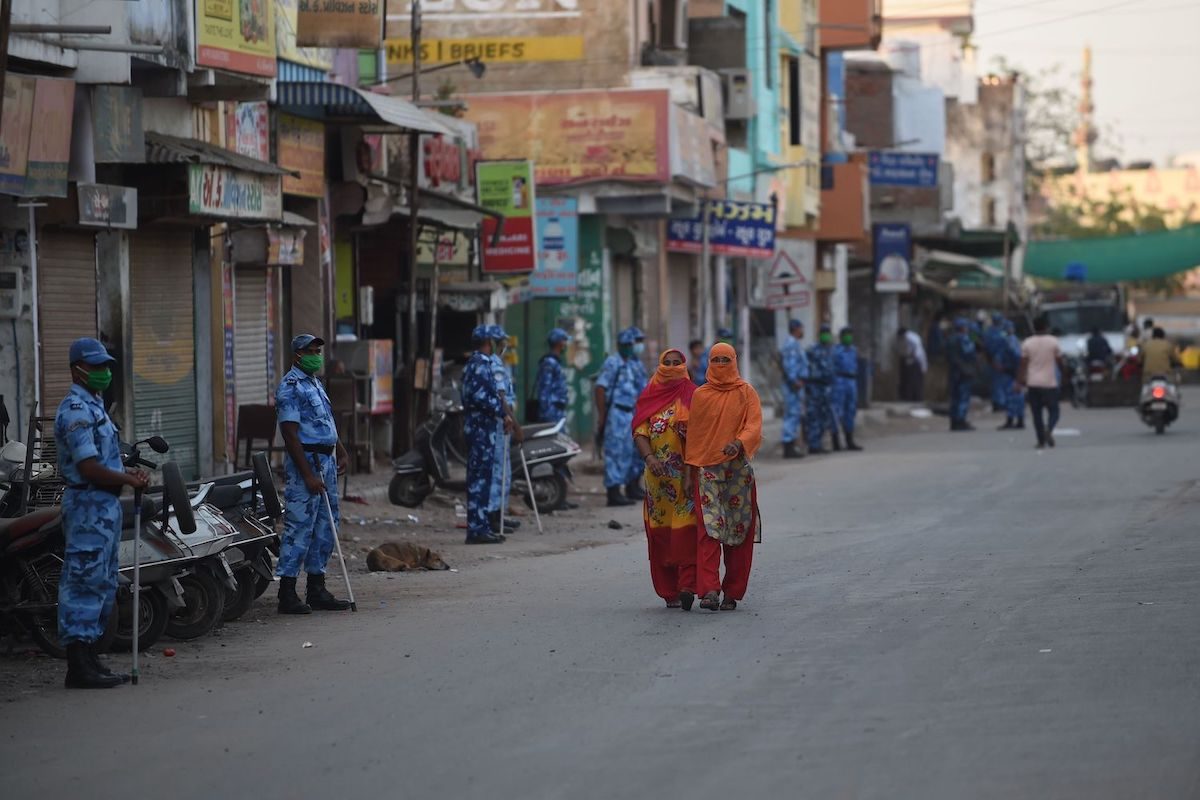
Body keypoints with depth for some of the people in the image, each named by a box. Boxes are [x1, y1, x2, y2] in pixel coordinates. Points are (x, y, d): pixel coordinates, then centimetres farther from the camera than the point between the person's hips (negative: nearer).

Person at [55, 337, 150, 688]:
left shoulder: (93, 406, 18)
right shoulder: (77, 410, -15)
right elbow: (89, 468, -22)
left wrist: (128, 472, 9)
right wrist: (129, 480, -12)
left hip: (106, 505, 11)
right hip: (89, 505, -11)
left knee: (102, 585, 14)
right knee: (84, 583, -9)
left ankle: (88, 660, 19)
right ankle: (80, 666, -9)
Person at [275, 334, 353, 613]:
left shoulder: (315, 384, 18)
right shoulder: (290, 386, -12)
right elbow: (291, 434, -18)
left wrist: (341, 452, 13)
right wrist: (308, 475, -22)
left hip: (326, 461, 10)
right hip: (305, 462, -10)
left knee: (325, 527, 12)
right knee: (299, 526, -10)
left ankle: (317, 591, 18)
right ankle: (287, 595, -9)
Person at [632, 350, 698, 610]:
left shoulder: (692, 395, 6)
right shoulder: (649, 397, 11)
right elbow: (640, 432, 2)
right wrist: (649, 457, -15)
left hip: (688, 474, -2)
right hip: (658, 477, 2)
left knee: (686, 529, -13)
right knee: (661, 532, 2)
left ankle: (687, 584, -17)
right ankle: (670, 592, 9)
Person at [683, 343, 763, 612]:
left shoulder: (746, 393, 5)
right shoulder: (700, 395, 9)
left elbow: (754, 427, -6)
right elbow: (693, 434, 11)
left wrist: (739, 443, -26)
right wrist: (690, 470, 6)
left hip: (738, 468, 0)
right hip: (706, 469, 0)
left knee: (739, 533, 1)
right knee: (708, 530, -12)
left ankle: (732, 592, 8)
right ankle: (709, 590, -21)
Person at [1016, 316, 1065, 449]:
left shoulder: (1027, 343, 1)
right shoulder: (1053, 341, -3)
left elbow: (1023, 365, -1)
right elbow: (1060, 362, 2)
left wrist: (1020, 381, 2)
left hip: (1033, 383, 2)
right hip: (1049, 382, -2)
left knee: (1037, 413, 7)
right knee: (1053, 411, 5)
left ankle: (1041, 441, 3)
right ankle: (1049, 429, -24)